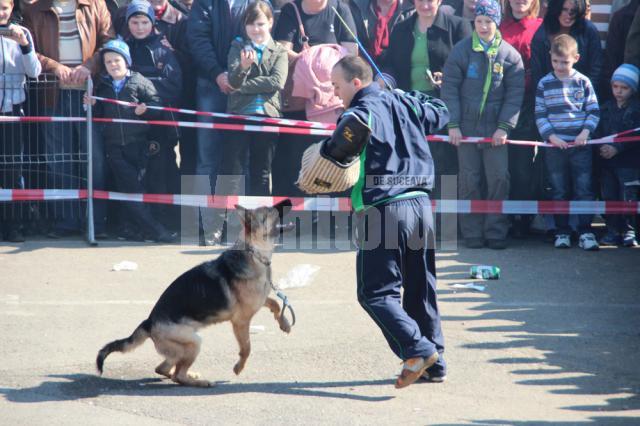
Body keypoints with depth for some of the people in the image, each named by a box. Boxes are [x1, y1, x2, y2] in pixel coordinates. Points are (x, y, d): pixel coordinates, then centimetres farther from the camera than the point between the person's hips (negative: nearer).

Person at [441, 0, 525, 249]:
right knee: (469, 180, 3)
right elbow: (450, 89, 0)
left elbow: (515, 95, 0)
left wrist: (504, 127, -8)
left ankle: (496, 233, 5)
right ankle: (472, 233, 10)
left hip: (495, 129, 0)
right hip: (466, 126, 0)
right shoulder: (461, 51, 0)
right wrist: (453, 124, -7)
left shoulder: (510, 55, 1)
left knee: (499, 179, -3)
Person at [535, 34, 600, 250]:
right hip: (555, 146, 0)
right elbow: (540, 115, 2)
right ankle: (562, 232, 12)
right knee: (559, 191, 5)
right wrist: (551, 136, -10)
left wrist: (586, 131, -10)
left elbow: (594, 111, 5)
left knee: (584, 190, -2)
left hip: (580, 145, 0)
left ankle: (585, 232, 1)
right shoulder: (544, 84, 2)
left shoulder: (583, 82, 3)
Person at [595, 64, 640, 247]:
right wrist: (600, 147, -8)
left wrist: (617, 148, -18)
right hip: (607, 162, 5)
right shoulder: (607, 107, 13)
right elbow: (599, 131, 11)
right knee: (608, 197, 5)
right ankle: (613, 231, 13)